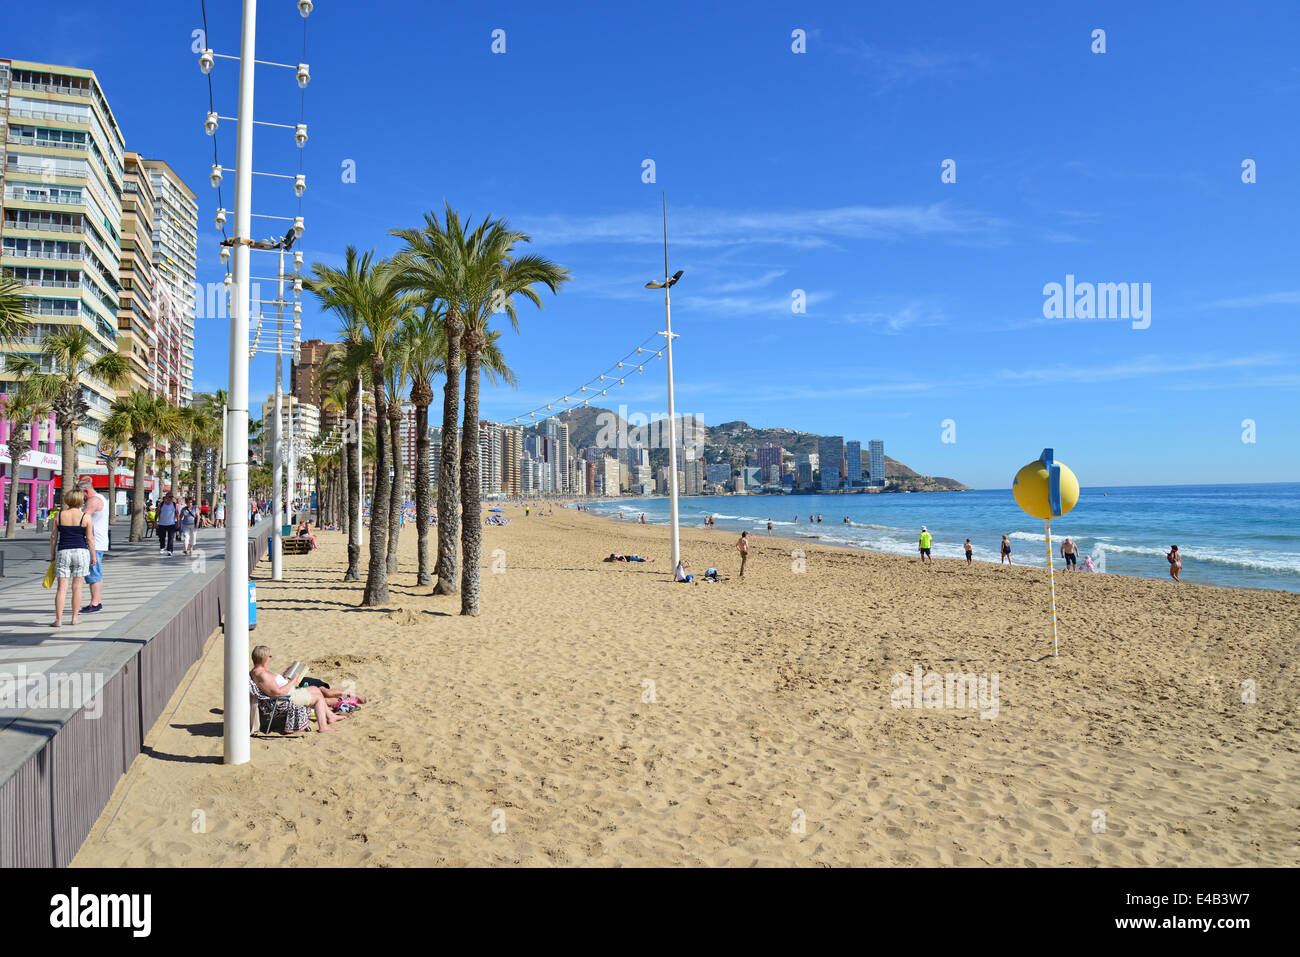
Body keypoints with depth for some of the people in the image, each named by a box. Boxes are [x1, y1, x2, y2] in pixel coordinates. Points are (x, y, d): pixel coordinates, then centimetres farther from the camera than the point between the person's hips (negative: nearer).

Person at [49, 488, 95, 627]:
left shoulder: (59, 515, 2)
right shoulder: (86, 517, -4)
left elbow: (53, 536, 5)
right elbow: (90, 538, -3)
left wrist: (52, 554, 14)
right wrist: (93, 555, 6)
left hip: (63, 553, 1)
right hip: (81, 552, -1)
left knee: (62, 587, 2)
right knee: (77, 586, 6)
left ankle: (58, 619, -3)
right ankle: (75, 618, 10)